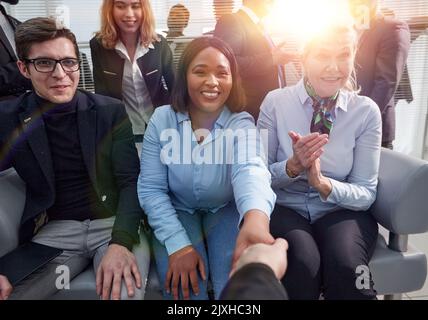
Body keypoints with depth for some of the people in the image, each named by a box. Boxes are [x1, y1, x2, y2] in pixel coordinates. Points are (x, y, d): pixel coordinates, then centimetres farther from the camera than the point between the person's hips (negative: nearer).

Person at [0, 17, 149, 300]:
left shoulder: (110, 111, -2)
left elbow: (131, 181, -6)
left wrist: (120, 243, -22)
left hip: (114, 224, -1)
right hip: (56, 230, 2)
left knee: (125, 291, -28)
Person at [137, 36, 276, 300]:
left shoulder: (242, 123, -15)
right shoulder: (162, 119, -11)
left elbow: (249, 170, -37)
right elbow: (151, 188, -10)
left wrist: (256, 217, -61)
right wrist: (178, 244, -22)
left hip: (226, 211, 0)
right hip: (179, 212, 1)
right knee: (183, 285, -21)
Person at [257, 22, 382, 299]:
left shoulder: (367, 111, -4)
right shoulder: (276, 102, -6)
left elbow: (366, 193, -4)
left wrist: (324, 184, -24)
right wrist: (292, 166, -24)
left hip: (342, 211, 1)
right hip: (286, 209, 0)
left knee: (345, 266, -29)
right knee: (302, 264, -30)